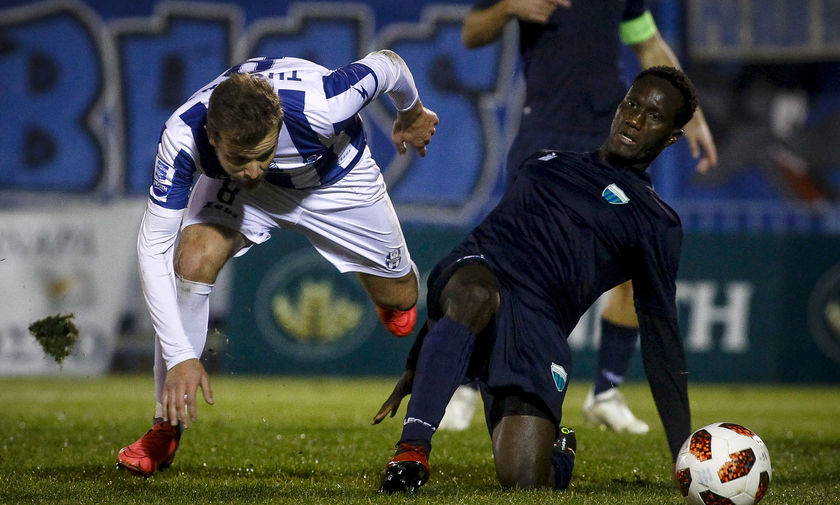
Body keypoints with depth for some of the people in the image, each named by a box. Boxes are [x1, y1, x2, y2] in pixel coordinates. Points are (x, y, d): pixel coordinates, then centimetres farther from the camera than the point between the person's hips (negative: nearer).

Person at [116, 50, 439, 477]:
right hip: (235, 193, 0)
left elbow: (386, 64, -22)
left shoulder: (319, 107, -44)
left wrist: (412, 113, 2)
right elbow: (152, 248, -33)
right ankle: (166, 427, -11)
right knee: (194, 257, -27)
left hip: (336, 175, 0)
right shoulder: (183, 136, -40)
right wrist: (180, 356, -40)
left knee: (399, 299, 8)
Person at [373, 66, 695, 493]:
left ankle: (558, 448, 18)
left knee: (523, 481, -20)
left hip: (539, 324, -1)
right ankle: (411, 450, -39)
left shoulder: (656, 224, 18)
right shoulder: (545, 165, 29)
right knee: (475, 294, -39)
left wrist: (684, 454, 5)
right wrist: (417, 363, 30)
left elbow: (661, 335, 14)